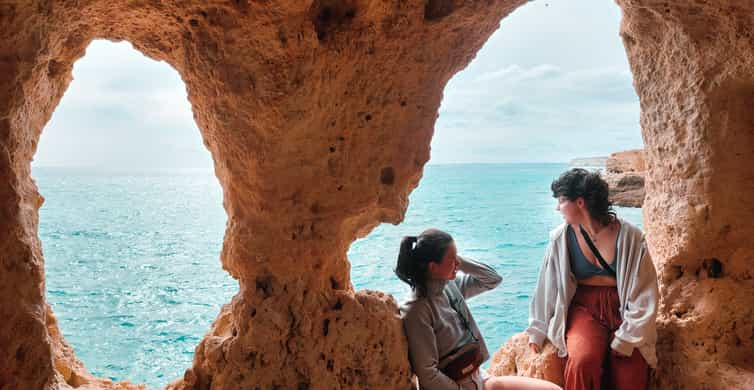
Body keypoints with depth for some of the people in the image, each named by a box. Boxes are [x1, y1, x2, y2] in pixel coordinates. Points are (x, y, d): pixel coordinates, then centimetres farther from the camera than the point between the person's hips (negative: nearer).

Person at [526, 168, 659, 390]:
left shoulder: (630, 237, -11)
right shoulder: (561, 238, -5)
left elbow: (644, 293, -8)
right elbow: (547, 286, 5)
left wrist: (625, 340, -13)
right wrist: (538, 331, 11)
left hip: (624, 310, 0)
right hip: (585, 308, 1)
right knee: (582, 362, -28)